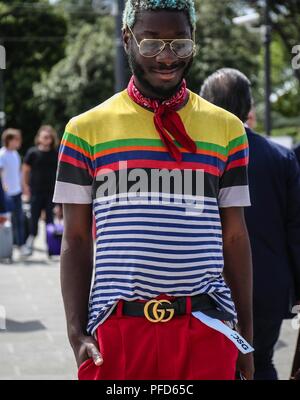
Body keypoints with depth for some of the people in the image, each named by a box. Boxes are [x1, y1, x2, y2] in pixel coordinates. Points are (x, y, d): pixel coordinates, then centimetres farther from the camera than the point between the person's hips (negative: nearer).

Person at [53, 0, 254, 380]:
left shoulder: (227, 130, 9)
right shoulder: (86, 130, 5)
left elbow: (234, 237, 10)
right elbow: (76, 240, 5)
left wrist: (245, 335, 9)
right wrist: (77, 333, -3)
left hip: (206, 330, 1)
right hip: (114, 330, -1)